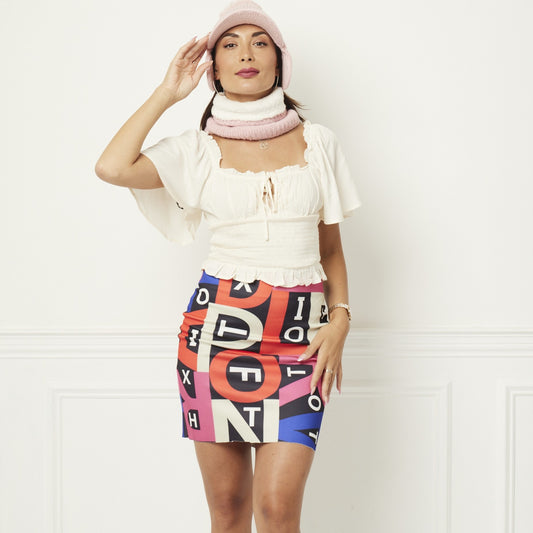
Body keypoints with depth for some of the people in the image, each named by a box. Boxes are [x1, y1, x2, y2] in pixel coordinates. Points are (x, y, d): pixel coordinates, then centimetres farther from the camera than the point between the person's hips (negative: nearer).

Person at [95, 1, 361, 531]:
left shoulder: (317, 142, 10)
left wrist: (339, 318, 0)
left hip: (300, 333, 0)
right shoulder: (198, 149, 6)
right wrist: (168, 92, 0)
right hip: (218, 324, 0)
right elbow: (112, 167, -12)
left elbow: (331, 246, 15)